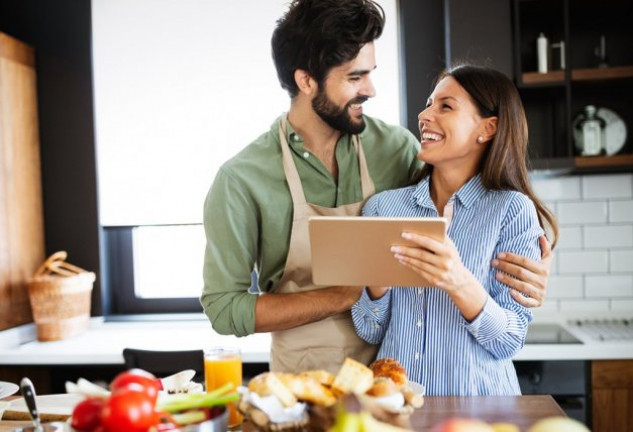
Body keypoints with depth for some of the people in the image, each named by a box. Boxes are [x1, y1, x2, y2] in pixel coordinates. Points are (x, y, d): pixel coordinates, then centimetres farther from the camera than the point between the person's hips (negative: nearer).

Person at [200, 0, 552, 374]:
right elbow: (224, 309, -10)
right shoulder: (241, 179, -10)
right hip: (306, 383, -2)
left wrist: (521, 265, -14)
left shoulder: (398, 147, -2)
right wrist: (350, 295, -15)